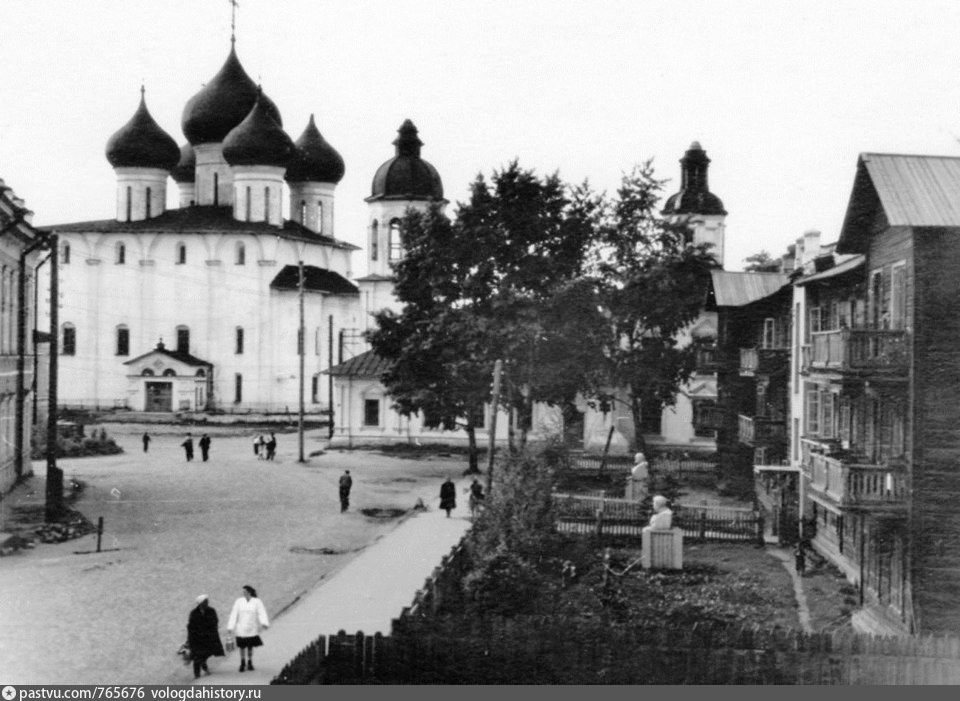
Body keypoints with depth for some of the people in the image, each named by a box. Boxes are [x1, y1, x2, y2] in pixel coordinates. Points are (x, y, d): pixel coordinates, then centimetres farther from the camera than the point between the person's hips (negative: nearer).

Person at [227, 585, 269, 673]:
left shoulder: (257, 602, -4)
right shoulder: (239, 602, -1)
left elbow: (262, 613, -14)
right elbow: (234, 615, -2)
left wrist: (264, 623, -32)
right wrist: (230, 627, -8)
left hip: (252, 629, 0)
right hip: (241, 629, 0)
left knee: (250, 647, 7)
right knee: (242, 647, 4)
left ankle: (250, 663, 23)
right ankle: (242, 663, 22)